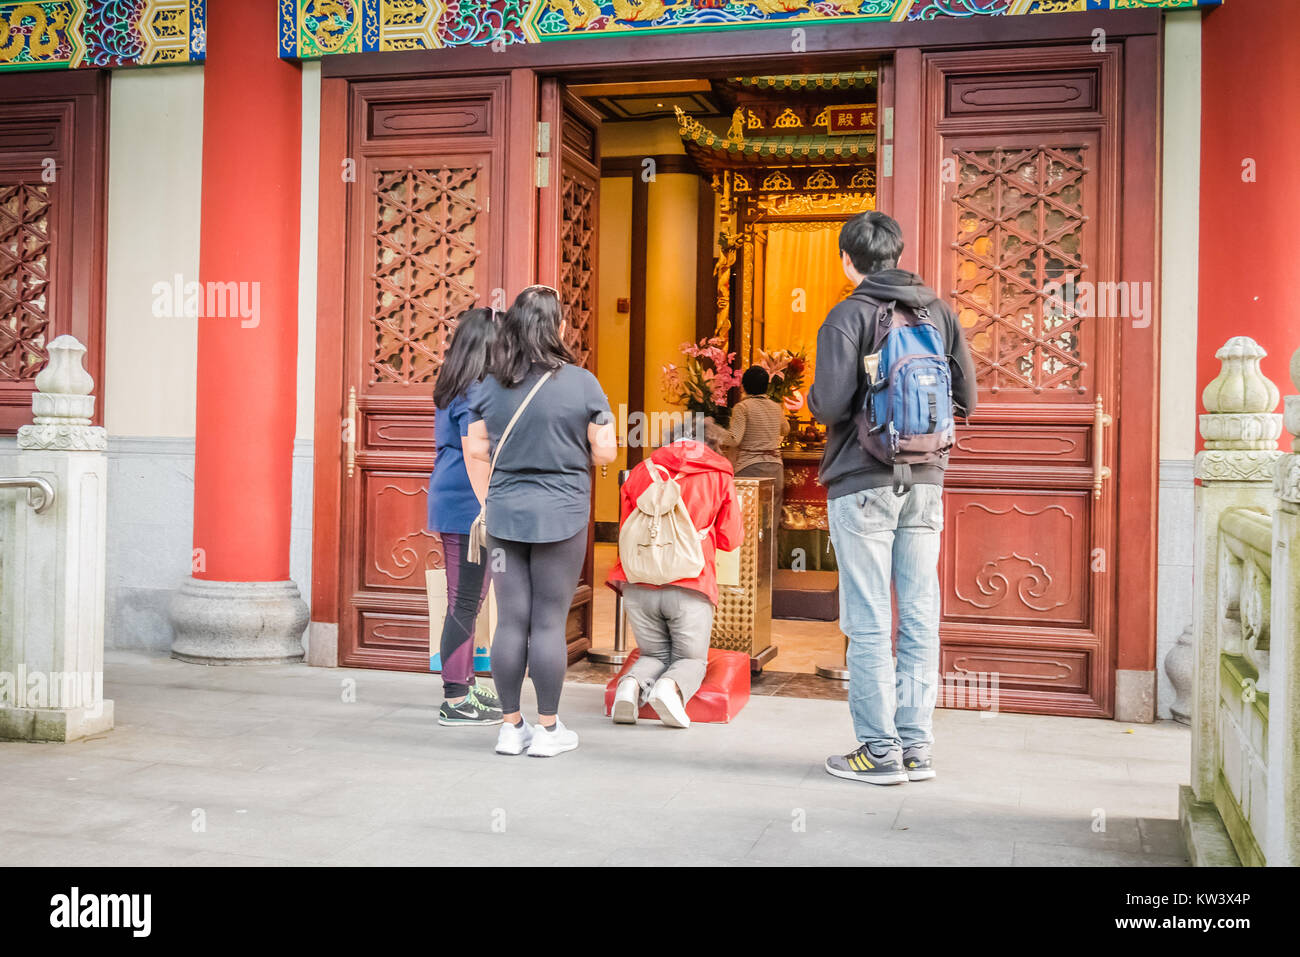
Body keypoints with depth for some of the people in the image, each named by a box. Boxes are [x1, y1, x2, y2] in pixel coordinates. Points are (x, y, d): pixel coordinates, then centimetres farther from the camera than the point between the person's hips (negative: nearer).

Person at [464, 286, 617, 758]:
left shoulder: (489, 386, 2)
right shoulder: (581, 382, -6)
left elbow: (476, 453, 6)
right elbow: (605, 451, -4)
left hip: (503, 515, 3)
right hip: (561, 516, -3)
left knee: (510, 621, 8)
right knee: (549, 622, 3)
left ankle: (511, 727, 16)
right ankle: (549, 729, 12)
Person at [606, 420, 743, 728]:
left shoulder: (641, 471, 14)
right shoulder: (719, 474, 9)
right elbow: (730, 539, 12)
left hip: (638, 585, 2)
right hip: (690, 586, -2)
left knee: (654, 655, 20)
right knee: (691, 659, 14)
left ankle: (632, 684, -14)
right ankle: (671, 686, -21)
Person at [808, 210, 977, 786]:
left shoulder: (848, 316, -7)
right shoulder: (938, 312, 8)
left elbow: (830, 404, -16)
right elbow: (966, 399, 9)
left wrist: (812, 396, 6)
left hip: (862, 485, -5)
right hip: (925, 481, 5)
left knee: (868, 624, 1)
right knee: (920, 619, 8)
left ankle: (879, 752, 5)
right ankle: (916, 748, 14)